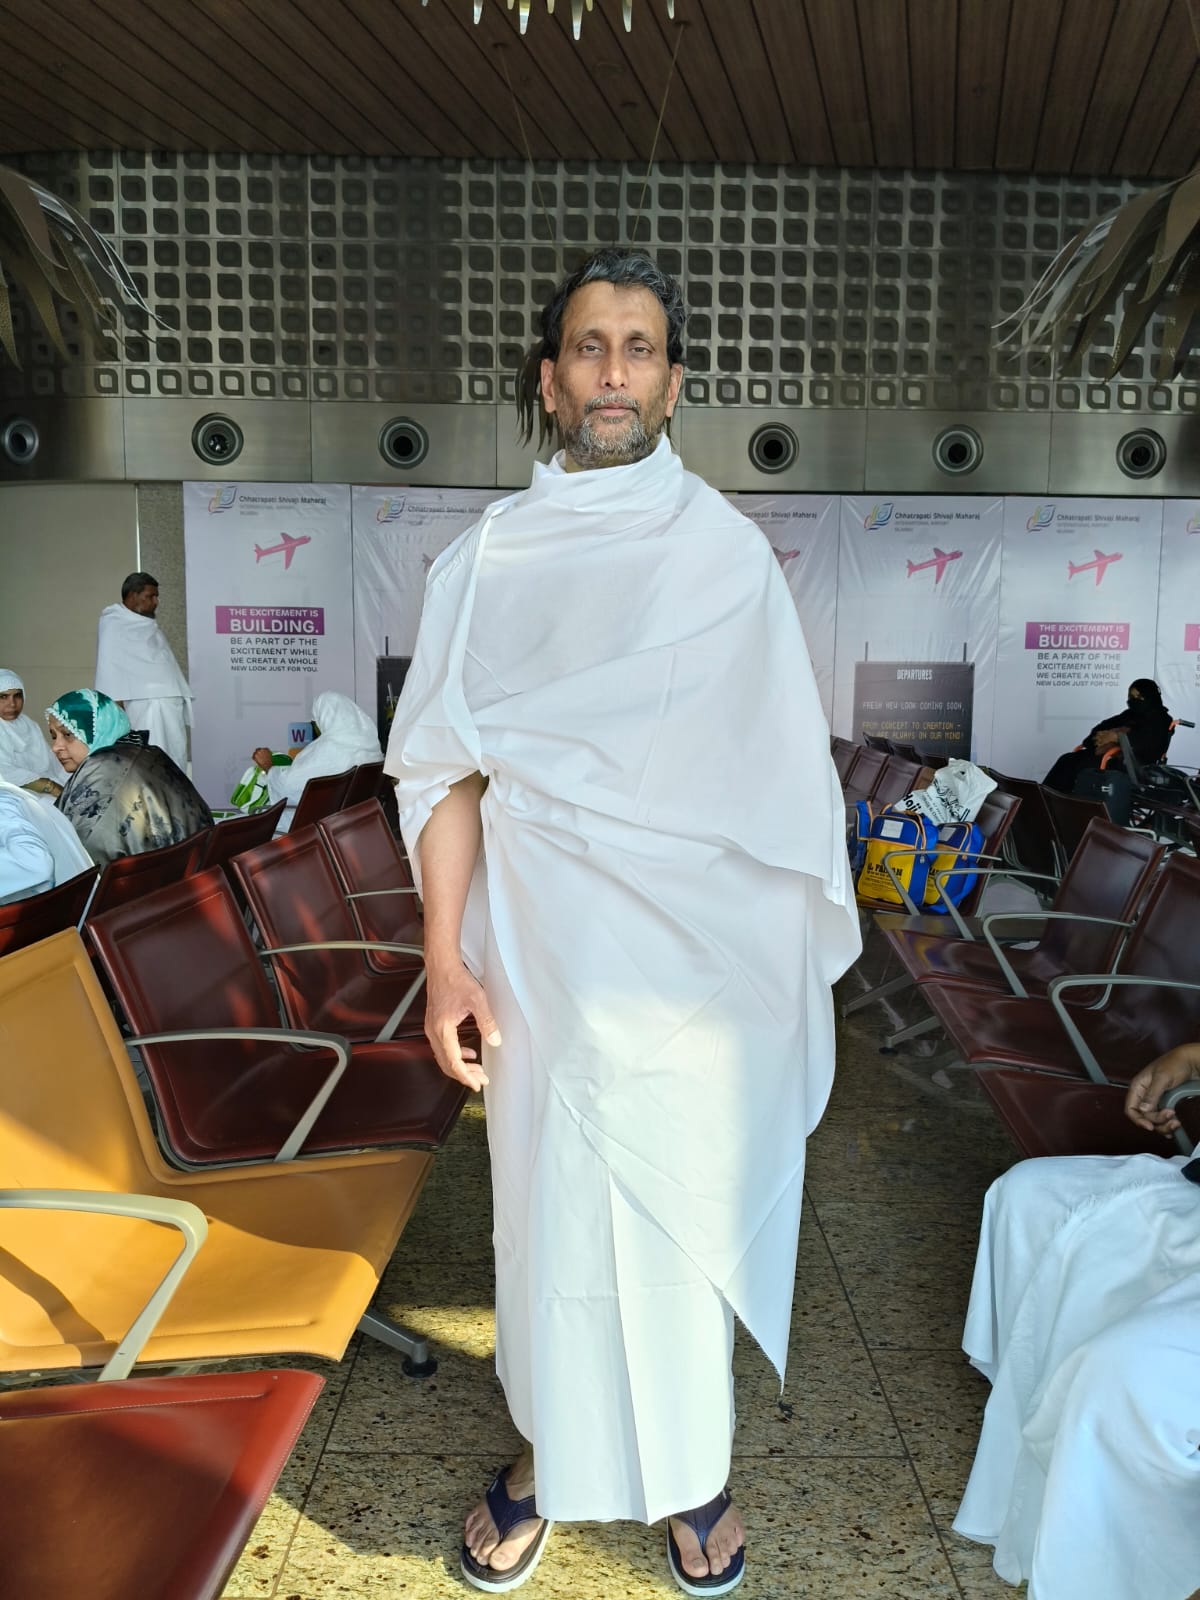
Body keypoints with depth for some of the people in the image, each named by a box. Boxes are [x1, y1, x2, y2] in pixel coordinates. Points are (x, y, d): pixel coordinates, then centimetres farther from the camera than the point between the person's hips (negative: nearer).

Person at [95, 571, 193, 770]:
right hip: (146, 705, -8)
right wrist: (117, 707, -18)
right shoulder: (113, 624, -2)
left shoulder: (149, 625, 23)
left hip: (170, 705, 8)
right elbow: (108, 667, -10)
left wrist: (182, 698, 17)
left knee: (175, 763, 7)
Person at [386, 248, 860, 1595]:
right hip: (536, 962, 1)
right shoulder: (486, 558, 5)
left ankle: (692, 1473, 34)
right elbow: (446, 767, -1)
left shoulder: (727, 549, 3)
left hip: (691, 964, 0)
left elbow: (775, 768, -3)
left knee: (687, 1211, 11)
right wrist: (445, 957, -10)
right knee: (549, 1211, 12)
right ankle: (549, 1454, 35)